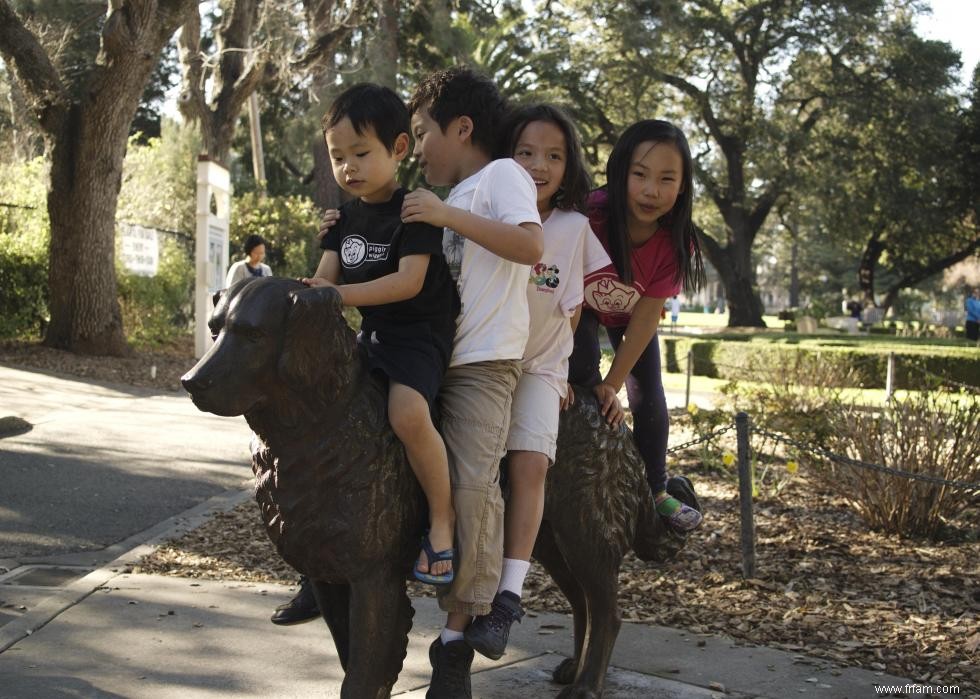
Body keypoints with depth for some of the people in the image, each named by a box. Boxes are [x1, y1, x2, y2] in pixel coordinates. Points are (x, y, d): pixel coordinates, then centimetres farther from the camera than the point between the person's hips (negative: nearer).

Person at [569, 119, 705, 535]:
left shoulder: (674, 244, -31)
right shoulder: (589, 217, -41)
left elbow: (646, 317, -24)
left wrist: (612, 385, -24)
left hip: (629, 316, 3)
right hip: (580, 307, -2)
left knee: (650, 400, 2)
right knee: (581, 385, -21)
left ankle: (657, 492, 18)